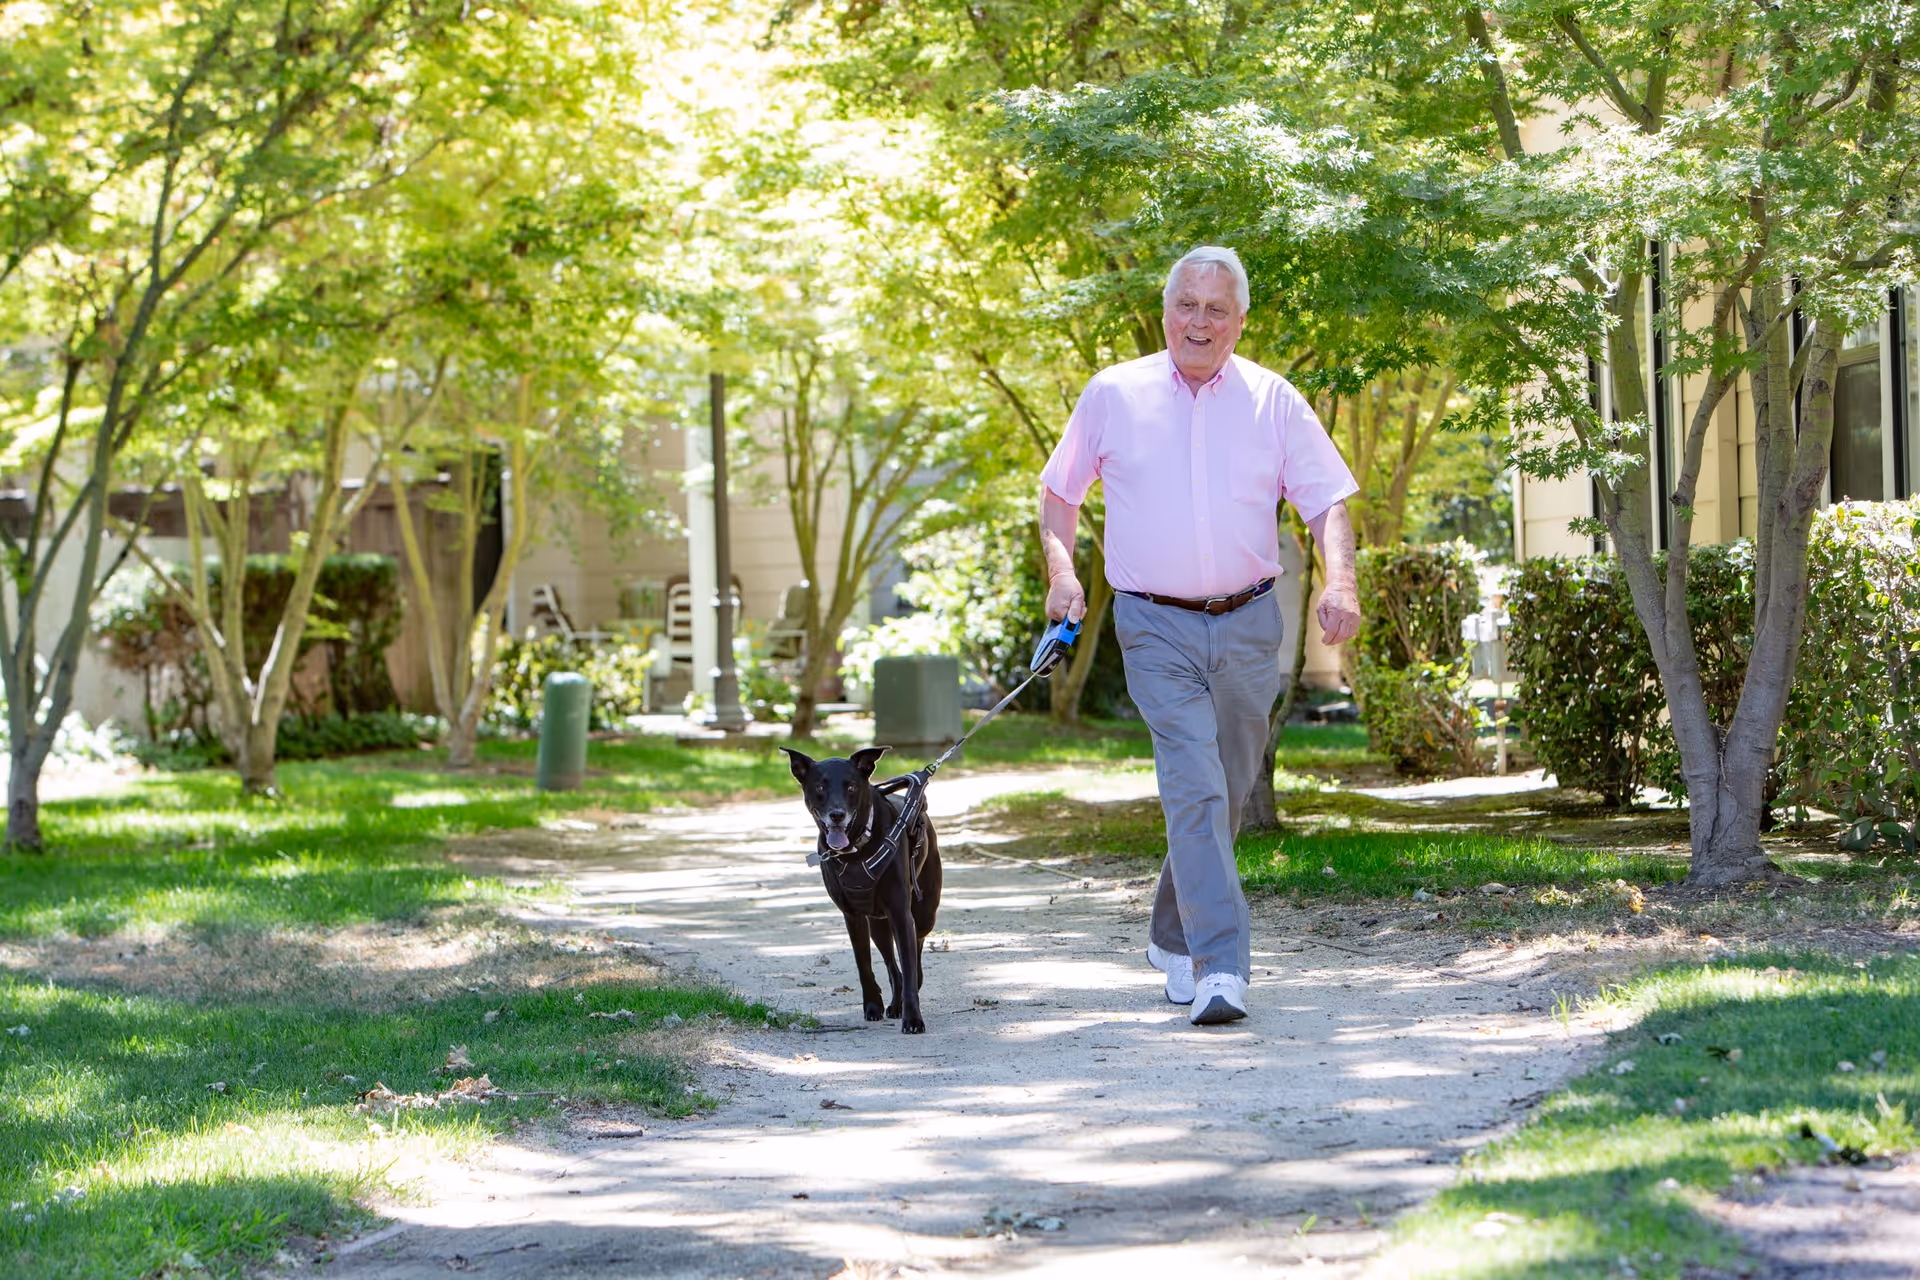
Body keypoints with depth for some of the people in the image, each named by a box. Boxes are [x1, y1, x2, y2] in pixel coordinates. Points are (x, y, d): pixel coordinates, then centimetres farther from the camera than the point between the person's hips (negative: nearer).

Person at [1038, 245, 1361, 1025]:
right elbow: (1060, 490, 14)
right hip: (1156, 626, -2)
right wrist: (1060, 570, -2)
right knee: (1194, 786, -17)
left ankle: (1174, 937, 33)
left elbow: (1327, 500, 1)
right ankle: (1220, 968, -22)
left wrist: (1340, 581, -17)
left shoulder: (1273, 401, 5)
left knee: (1227, 792, 12)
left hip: (1247, 623, 2)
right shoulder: (1113, 394, 4)